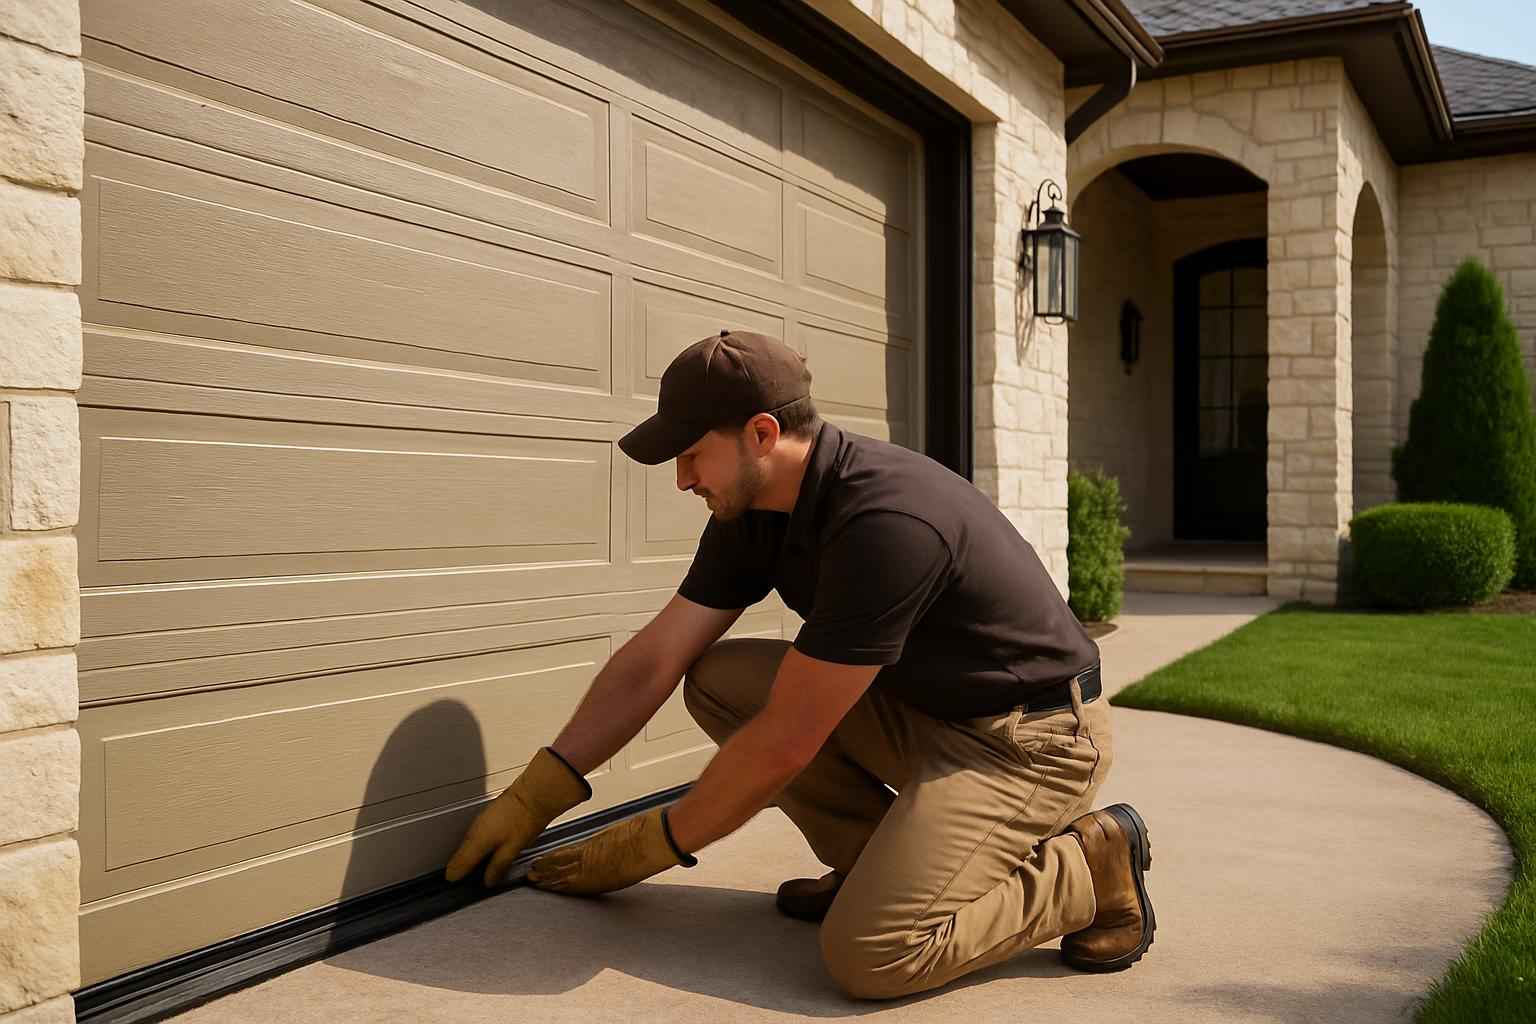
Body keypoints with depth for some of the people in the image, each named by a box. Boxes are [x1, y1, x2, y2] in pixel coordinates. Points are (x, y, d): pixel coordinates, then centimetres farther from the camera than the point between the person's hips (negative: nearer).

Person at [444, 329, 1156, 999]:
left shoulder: (886, 523, -31)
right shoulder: (752, 512, -3)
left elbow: (785, 742, -26)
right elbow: (653, 662, 1)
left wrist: (653, 845, -13)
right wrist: (533, 798, -3)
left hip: (1033, 738, -8)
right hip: (921, 708, 8)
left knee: (867, 953, -24)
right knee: (720, 679, -5)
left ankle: (1087, 870, -2)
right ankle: (880, 862, 5)